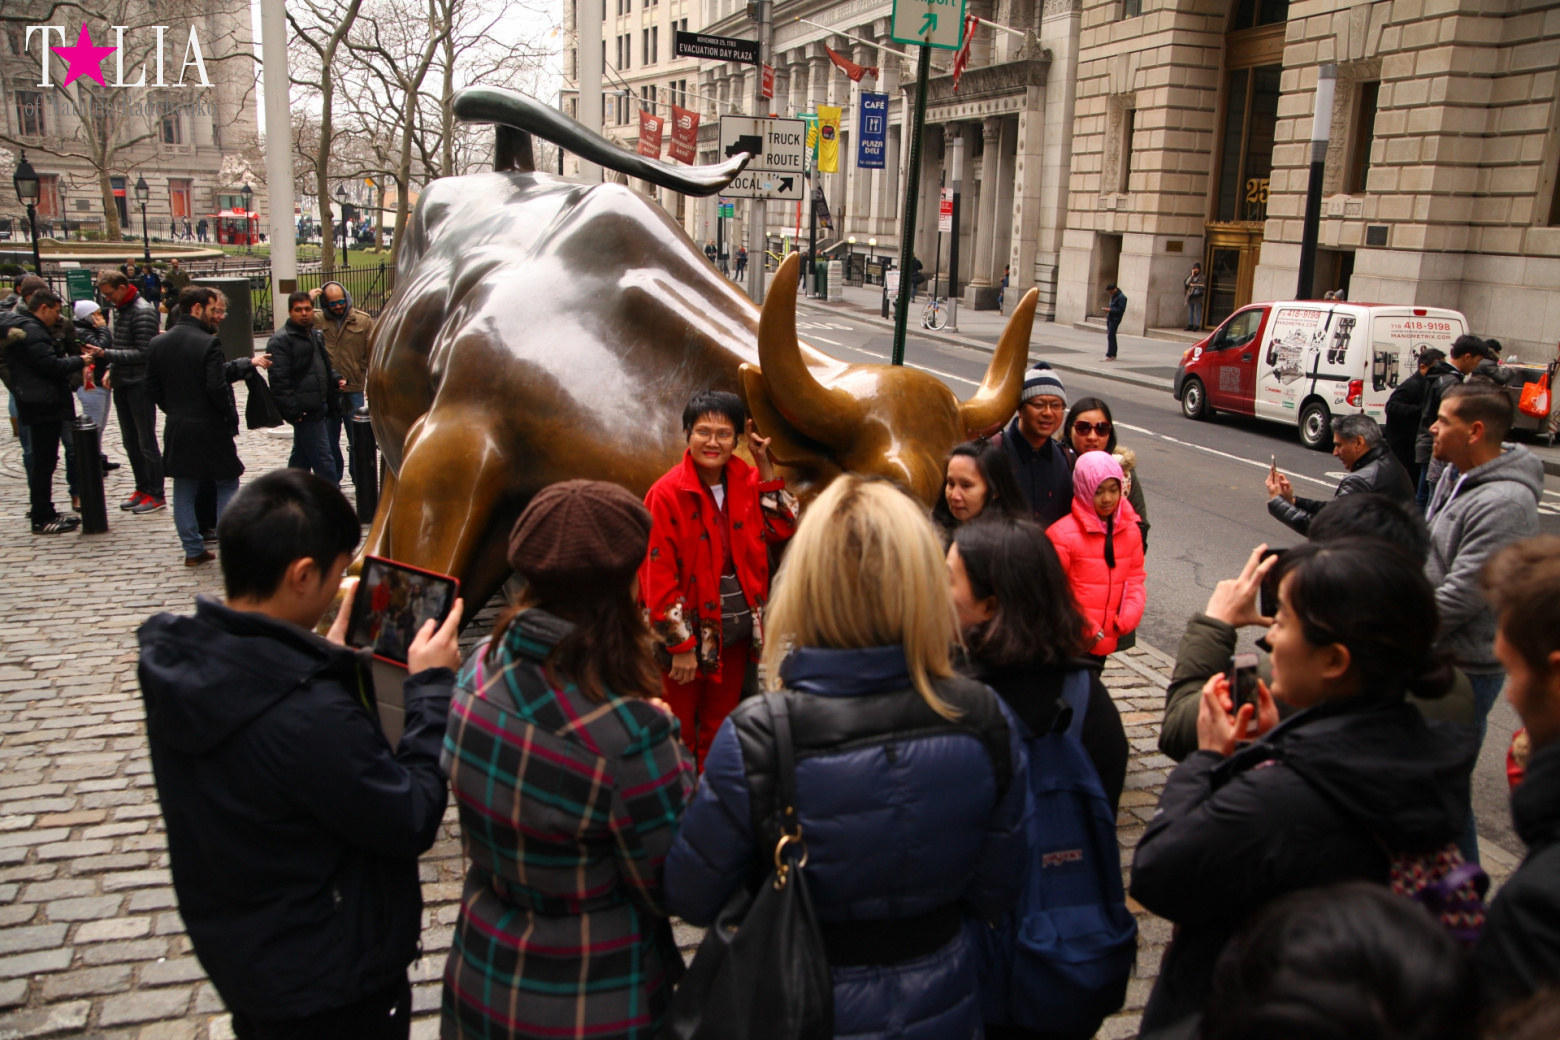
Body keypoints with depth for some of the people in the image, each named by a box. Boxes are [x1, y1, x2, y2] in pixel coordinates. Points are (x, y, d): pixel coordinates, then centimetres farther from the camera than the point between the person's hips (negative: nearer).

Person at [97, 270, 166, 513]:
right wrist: (111, 370, 6)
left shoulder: (143, 312, -15)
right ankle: (142, 489, 22)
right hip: (122, 384, 9)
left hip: (140, 385, -9)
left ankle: (156, 495, 4)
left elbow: (143, 353, -19)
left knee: (146, 442, -3)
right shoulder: (119, 310, 13)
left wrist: (106, 354, -21)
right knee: (130, 441, 13)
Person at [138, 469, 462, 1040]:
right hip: (328, 985, -7)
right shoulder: (310, 717, -37)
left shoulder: (175, 661, -11)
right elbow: (412, 823, -25)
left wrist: (333, 658, 0)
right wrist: (432, 687, -18)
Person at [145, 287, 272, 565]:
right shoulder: (208, 342, -16)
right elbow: (217, 386, -21)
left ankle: (193, 550, 16)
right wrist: (231, 416, -8)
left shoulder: (158, 343, 5)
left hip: (177, 430, 6)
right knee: (227, 485, 7)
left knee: (184, 490, 12)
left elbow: (152, 387, 9)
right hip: (210, 428, -6)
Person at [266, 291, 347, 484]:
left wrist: (336, 380, 10)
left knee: (302, 457, 17)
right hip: (305, 411, -9)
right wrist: (293, 411, -22)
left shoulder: (316, 335, 17)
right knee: (323, 460, -8)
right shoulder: (280, 340, -11)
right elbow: (279, 381, -18)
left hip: (319, 407, 9)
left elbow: (325, 365, 31)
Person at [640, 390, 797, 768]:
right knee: (680, 728, 10)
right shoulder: (667, 494, -17)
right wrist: (680, 645, -16)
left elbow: (781, 528, -4)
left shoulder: (747, 481, 0)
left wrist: (764, 466, -7)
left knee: (721, 723, 21)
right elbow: (658, 577, -17)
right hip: (689, 631, -5)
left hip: (737, 629, 5)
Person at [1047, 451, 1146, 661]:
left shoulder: (1131, 531, 4)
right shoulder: (1062, 534, -15)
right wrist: (1083, 627, -17)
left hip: (1108, 640, 5)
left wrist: (1128, 618, -7)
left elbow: (1136, 577, 9)